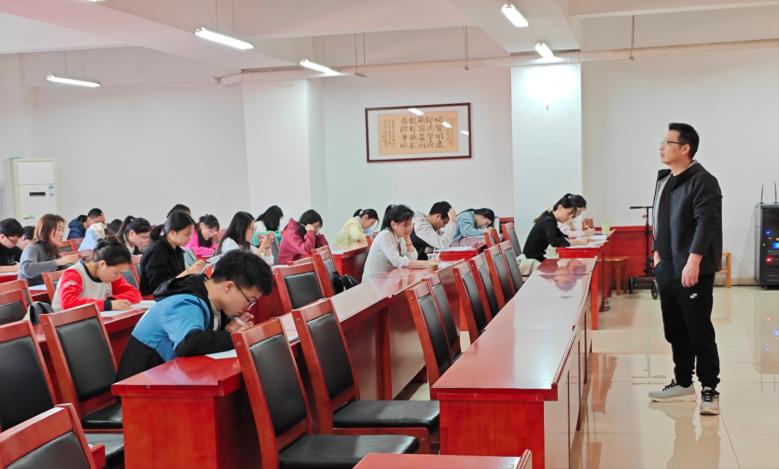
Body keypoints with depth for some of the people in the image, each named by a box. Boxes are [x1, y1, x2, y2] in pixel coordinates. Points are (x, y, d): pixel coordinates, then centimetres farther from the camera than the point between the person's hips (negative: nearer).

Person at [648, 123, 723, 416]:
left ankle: (710, 390, 6)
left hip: (692, 272, -8)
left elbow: (706, 223, -20)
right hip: (667, 271, 9)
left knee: (699, 332, -3)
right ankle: (683, 384, 26)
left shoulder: (702, 181, -12)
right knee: (675, 331, 14)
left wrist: (693, 262, -25)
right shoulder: (664, 180, 15)